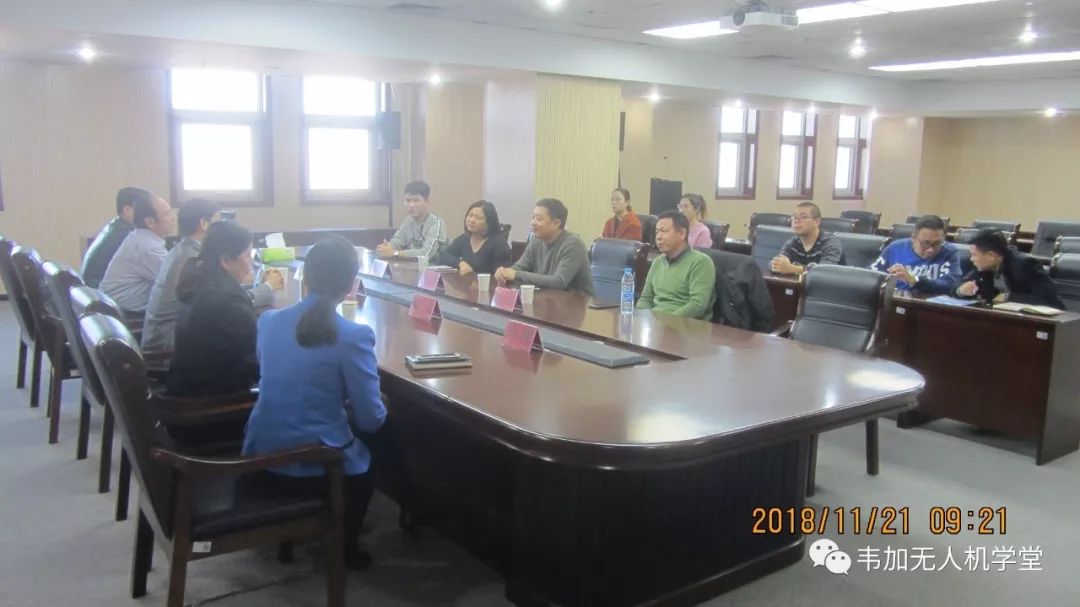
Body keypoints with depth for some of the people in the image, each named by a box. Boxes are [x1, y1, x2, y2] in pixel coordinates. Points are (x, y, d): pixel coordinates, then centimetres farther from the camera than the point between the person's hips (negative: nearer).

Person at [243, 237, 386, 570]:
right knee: (367, 456, 28)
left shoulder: (268, 320, -2)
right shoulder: (354, 336, -19)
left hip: (262, 454, 6)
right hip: (314, 466, -5)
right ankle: (345, 547, 37)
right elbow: (371, 420, -14)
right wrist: (351, 407, 10)